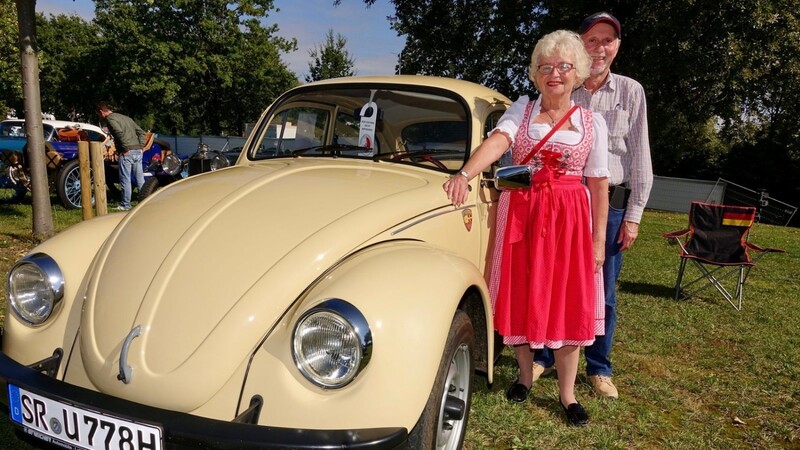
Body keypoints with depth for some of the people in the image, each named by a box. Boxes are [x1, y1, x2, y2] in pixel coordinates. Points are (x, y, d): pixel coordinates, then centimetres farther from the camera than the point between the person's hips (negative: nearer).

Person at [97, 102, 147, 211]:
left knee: (125, 180, 1)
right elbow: (141, 132, 19)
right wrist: (140, 146, 12)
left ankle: (125, 205, 7)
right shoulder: (125, 117, 22)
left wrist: (125, 148, -16)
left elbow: (119, 132, -21)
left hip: (127, 152, -7)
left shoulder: (110, 118, -2)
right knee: (140, 179, 11)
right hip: (138, 151, 7)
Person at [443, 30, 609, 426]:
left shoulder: (593, 122, 4)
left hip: (570, 218, 0)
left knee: (568, 304, 2)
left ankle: (567, 394, 16)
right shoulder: (521, 109, 3)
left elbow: (599, 185, 4)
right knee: (522, 297, 6)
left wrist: (599, 238, 0)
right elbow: (496, 143, -17)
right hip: (519, 213, 0)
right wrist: (465, 174, -36)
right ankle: (525, 375, 27)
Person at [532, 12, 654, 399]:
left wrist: (634, 215, 0)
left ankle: (598, 368, 22)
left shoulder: (630, 92, 4)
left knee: (604, 292, 7)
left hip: (610, 203, 0)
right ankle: (543, 356, 21)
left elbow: (640, 156, 4)